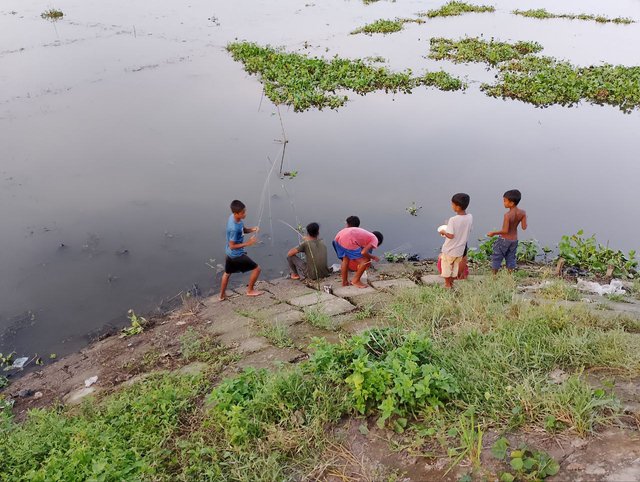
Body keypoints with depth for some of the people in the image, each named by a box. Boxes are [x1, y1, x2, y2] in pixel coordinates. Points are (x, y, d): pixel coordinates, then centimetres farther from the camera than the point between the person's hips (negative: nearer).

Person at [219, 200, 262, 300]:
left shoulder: (234, 217, -7)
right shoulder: (234, 228, -33)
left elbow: (243, 230, 9)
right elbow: (232, 246, -25)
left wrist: (252, 229, -10)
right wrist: (247, 243, -25)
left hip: (229, 253, 9)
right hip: (237, 255, -9)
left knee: (227, 273, 27)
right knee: (256, 269, 6)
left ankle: (222, 295, 43)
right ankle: (250, 290, 24)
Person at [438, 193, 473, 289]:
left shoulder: (453, 220, -27)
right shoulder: (470, 218, -9)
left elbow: (451, 235, -27)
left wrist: (443, 232, -7)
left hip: (449, 250, -5)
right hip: (460, 250, 5)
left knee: (446, 267, 15)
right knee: (455, 267, 23)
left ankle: (447, 285, 28)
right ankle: (451, 283, 35)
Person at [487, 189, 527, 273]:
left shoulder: (508, 215, -26)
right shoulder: (522, 213, -9)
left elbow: (505, 231, -25)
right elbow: (524, 227, -6)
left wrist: (493, 233, -13)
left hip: (504, 239, -6)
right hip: (514, 240, 6)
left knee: (496, 258, 9)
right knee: (511, 258, 18)